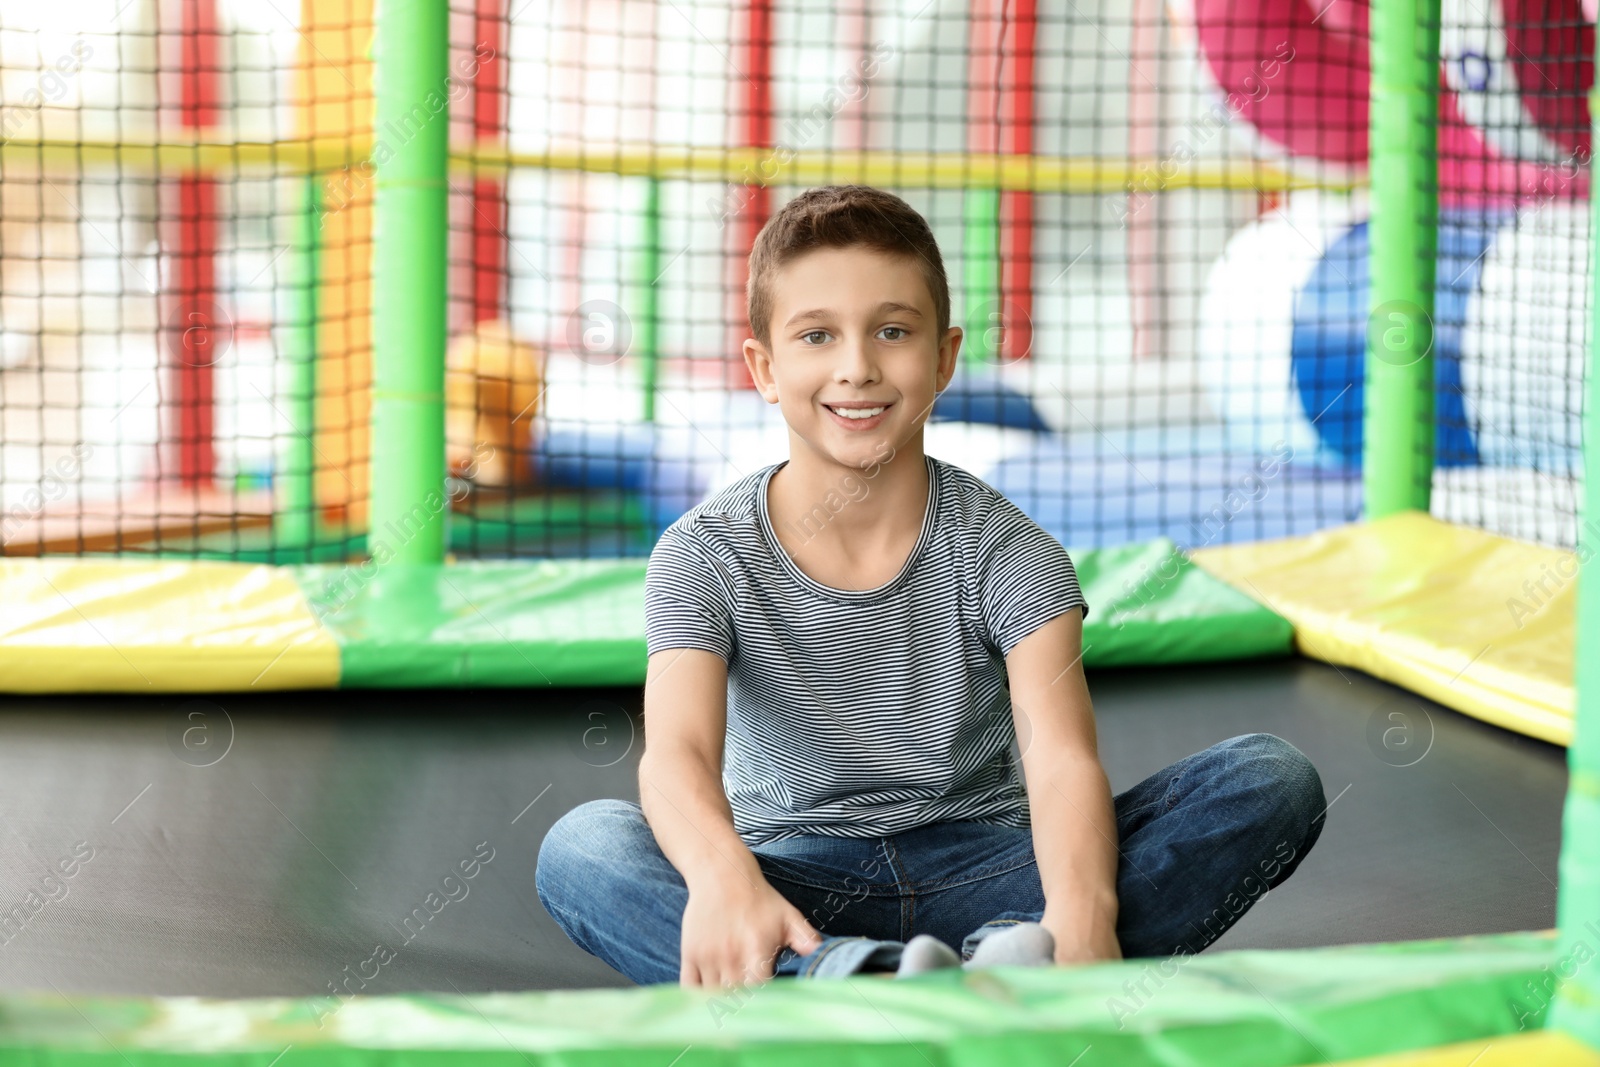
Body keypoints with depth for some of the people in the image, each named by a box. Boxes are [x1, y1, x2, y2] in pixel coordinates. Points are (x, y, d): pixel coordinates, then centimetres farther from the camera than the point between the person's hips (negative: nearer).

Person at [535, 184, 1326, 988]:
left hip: (980, 869, 1)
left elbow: (1061, 757, -22)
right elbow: (677, 754, -23)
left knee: (1276, 781, -21)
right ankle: (857, 981, -50)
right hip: (800, 881, 0)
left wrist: (1081, 910, -46)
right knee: (579, 848, -31)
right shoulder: (705, 557, -6)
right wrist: (722, 878, -49)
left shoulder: (1004, 551, -6)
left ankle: (1001, 964, -44)